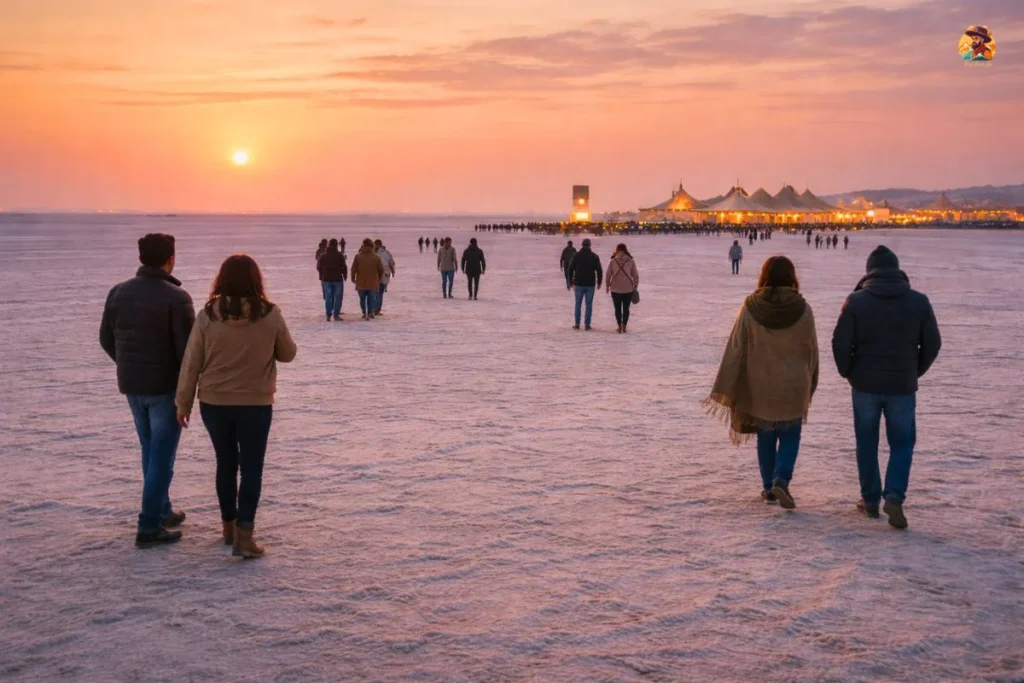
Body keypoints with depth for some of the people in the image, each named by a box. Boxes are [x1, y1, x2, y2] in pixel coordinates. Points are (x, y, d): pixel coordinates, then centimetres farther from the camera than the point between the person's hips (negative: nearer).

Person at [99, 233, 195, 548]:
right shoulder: (176, 297, -17)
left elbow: (107, 339, 10)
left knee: (151, 451, 20)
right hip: (166, 387, -6)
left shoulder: (119, 292, 2)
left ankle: (162, 511, 31)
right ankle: (149, 527, 1)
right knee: (162, 456, 1)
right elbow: (187, 347, -18)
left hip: (131, 386, 6)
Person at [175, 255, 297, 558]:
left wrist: (183, 403, 7)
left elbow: (191, 363, -2)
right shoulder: (270, 314, -10)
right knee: (251, 467, 5)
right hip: (256, 404, -2)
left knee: (226, 464, 17)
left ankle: (228, 526, 29)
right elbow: (287, 354, 3)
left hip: (214, 403, 2)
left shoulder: (208, 315, -7)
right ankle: (244, 534, -4)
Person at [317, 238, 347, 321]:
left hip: (326, 279, 3)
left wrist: (321, 276, 20)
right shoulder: (340, 255, -9)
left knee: (328, 297, 7)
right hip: (338, 279, -3)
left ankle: (328, 315, 5)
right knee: (338, 297, 4)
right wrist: (345, 276, 4)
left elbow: (319, 267, 5)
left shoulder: (323, 256, 2)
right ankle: (336, 315, 1)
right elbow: (344, 267, -10)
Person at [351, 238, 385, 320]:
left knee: (362, 298, 16)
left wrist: (353, 278, 10)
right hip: (373, 283, 0)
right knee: (371, 298, 5)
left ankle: (364, 313, 23)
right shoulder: (376, 258, -4)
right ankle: (370, 313, -4)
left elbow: (353, 269, -6)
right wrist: (379, 279, 16)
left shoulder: (358, 257, -7)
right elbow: (381, 270, 1)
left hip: (361, 283, 0)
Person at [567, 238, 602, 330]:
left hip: (579, 284, 1)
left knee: (578, 304, 10)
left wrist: (571, 281, 12)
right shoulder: (594, 256, -3)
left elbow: (571, 269, 1)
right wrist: (599, 282, 7)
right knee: (589, 304, 4)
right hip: (590, 284, -1)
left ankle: (577, 324, 9)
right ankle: (587, 325, 2)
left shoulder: (576, 255, -1)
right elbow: (599, 270, -3)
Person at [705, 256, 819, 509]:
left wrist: (725, 390, 0)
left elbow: (735, 350, -7)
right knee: (790, 436, 13)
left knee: (765, 437, 16)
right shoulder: (802, 309, -10)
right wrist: (810, 385, 15)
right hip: (793, 387, 0)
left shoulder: (750, 308, -11)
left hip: (759, 388, 1)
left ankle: (769, 486, 21)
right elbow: (811, 350, 0)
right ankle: (781, 480, -6)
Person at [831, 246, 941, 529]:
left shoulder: (856, 301, -8)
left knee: (867, 443, 13)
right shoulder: (919, 302, -3)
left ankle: (870, 500, 19)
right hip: (902, 387, 0)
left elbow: (840, 343, -10)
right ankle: (894, 496, -7)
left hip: (865, 385, 0)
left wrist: (848, 373, 7)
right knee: (902, 443, 11)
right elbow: (932, 344, 0)